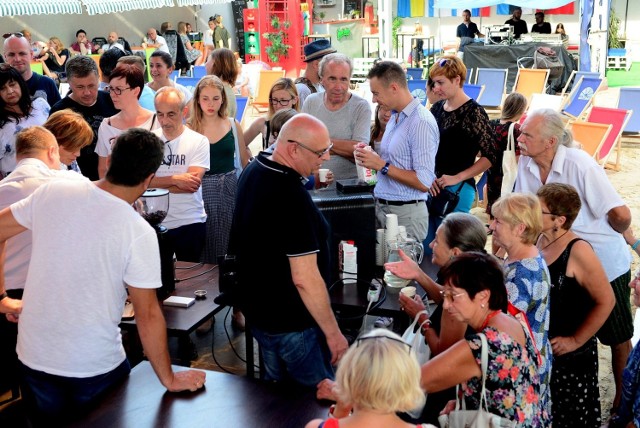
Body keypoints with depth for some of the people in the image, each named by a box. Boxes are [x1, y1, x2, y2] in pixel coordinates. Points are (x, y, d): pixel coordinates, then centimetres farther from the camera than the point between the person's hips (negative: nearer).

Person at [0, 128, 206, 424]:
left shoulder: (52, 192, -9)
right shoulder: (139, 233, -20)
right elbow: (148, 315, -16)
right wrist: (169, 380, -4)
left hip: (33, 356, 4)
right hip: (94, 367, -3)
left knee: (47, 423, 25)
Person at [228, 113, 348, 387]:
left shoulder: (254, 170, 0)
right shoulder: (292, 197, -29)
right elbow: (305, 278, -28)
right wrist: (333, 333, -20)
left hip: (257, 310, 9)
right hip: (291, 325, -9)